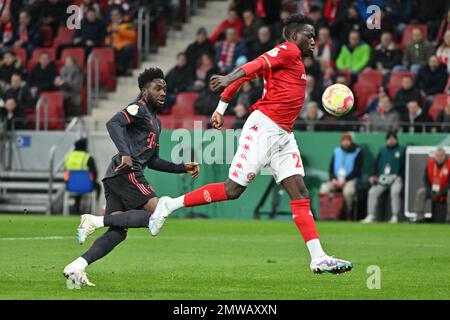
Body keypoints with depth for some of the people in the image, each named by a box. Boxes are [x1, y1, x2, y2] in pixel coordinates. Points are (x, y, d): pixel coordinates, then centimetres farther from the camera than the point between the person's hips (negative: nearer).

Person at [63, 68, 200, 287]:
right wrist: (125, 153, -31)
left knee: (118, 232, 3)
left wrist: (182, 168, 27)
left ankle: (76, 268, -5)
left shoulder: (155, 121, 29)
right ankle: (96, 221, -19)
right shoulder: (139, 108, -1)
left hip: (115, 178, 10)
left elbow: (152, 161, 32)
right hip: (126, 173, -10)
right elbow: (113, 123, -19)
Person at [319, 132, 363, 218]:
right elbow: (331, 168, 15)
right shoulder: (336, 151, 15)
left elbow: (356, 171, -6)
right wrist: (333, 179, -6)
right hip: (336, 180, 4)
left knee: (348, 190, -38)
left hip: (350, 180, -4)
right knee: (324, 188, -25)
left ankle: (347, 216, -24)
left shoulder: (357, 152, 0)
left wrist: (344, 180, -15)